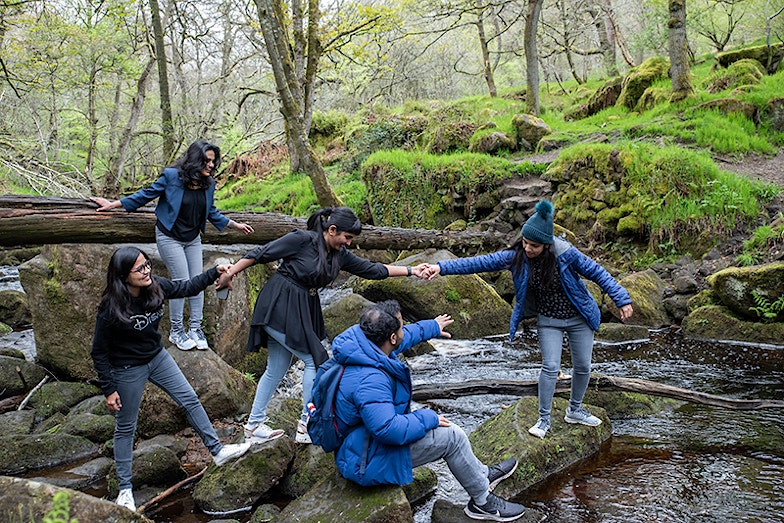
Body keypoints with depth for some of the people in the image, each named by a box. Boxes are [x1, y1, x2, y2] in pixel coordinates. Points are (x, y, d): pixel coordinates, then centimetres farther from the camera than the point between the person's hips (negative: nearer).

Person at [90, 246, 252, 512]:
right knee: (125, 428, 9)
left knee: (190, 399, 9)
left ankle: (217, 451, 24)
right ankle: (125, 489, 24)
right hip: (128, 370, -5)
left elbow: (186, 288, 4)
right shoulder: (111, 309, -29)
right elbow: (99, 352, -18)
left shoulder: (155, 286, -15)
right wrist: (109, 389, -14)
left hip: (157, 357, 6)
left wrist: (214, 272, -8)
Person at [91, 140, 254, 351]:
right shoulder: (172, 176, -17)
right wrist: (113, 204, -4)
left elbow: (211, 213, 13)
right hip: (170, 238, -5)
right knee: (182, 282, -9)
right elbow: (146, 195, -6)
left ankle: (195, 328, 13)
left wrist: (235, 225, 11)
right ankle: (176, 331, 5)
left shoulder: (208, 184, -2)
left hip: (193, 239, 5)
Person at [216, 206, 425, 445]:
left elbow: (372, 269, 9)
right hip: (279, 307, -8)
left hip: (303, 309, 8)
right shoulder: (302, 239, -16)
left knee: (277, 369, 12)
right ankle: (307, 426, 5)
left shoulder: (339, 255, 6)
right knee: (314, 360, -5)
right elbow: (261, 254, -13)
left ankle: (254, 425, 23)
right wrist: (229, 274, -14)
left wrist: (410, 271, 5)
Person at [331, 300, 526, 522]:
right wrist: (429, 419, -21)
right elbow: (388, 430, -38)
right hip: (368, 462, -10)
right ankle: (483, 502, 13)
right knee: (451, 435, -7)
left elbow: (404, 337, 15)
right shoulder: (369, 381, -35)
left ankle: (483, 474, 34)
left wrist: (432, 327, 31)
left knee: (437, 424, 17)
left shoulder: (363, 340, -6)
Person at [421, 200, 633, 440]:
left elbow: (597, 272, -13)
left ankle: (574, 410, 34)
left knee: (583, 367, 10)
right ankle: (544, 419, 9)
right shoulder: (517, 256, -18)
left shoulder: (565, 254, -23)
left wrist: (622, 299, -12)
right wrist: (441, 268, -26)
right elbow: (480, 263, -19)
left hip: (579, 318, 0)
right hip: (548, 321, 0)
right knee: (550, 367, -8)